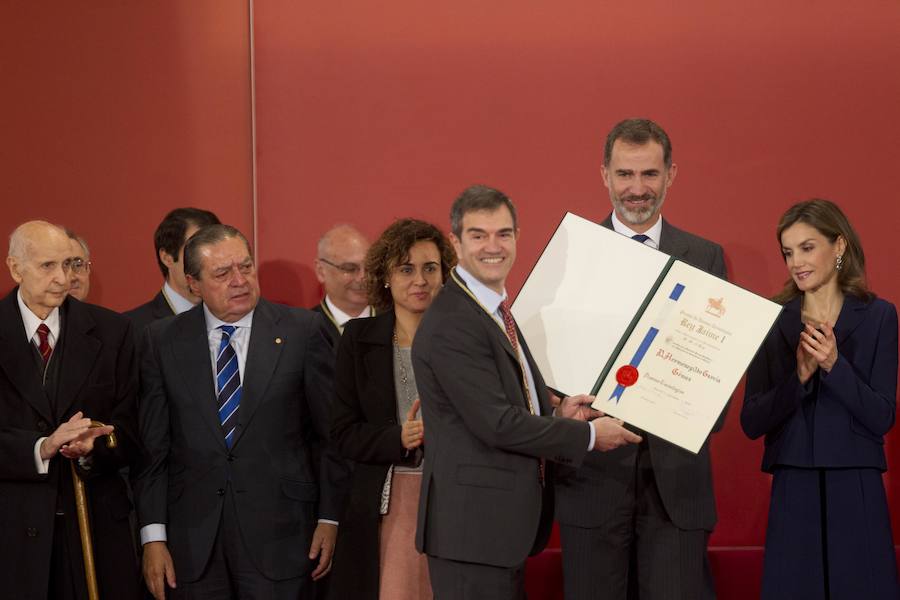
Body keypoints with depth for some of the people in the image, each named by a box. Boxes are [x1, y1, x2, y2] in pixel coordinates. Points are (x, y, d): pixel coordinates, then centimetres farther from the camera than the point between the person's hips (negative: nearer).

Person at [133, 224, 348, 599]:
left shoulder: (302, 331, 0)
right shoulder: (163, 341, 4)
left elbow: (331, 434, 4)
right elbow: (152, 447, 4)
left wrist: (329, 517, 1)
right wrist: (153, 538, -1)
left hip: (278, 530, -1)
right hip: (193, 540, 1)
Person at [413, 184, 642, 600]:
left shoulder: (496, 312, 15)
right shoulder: (450, 324, -17)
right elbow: (496, 423, -20)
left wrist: (557, 415, 2)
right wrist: (588, 435, -11)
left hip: (506, 524, 10)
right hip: (472, 524, -10)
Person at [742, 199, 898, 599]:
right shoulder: (773, 319, 4)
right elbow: (751, 424, -1)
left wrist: (834, 365, -17)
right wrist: (799, 377, -15)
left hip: (856, 493, -1)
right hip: (793, 492, 1)